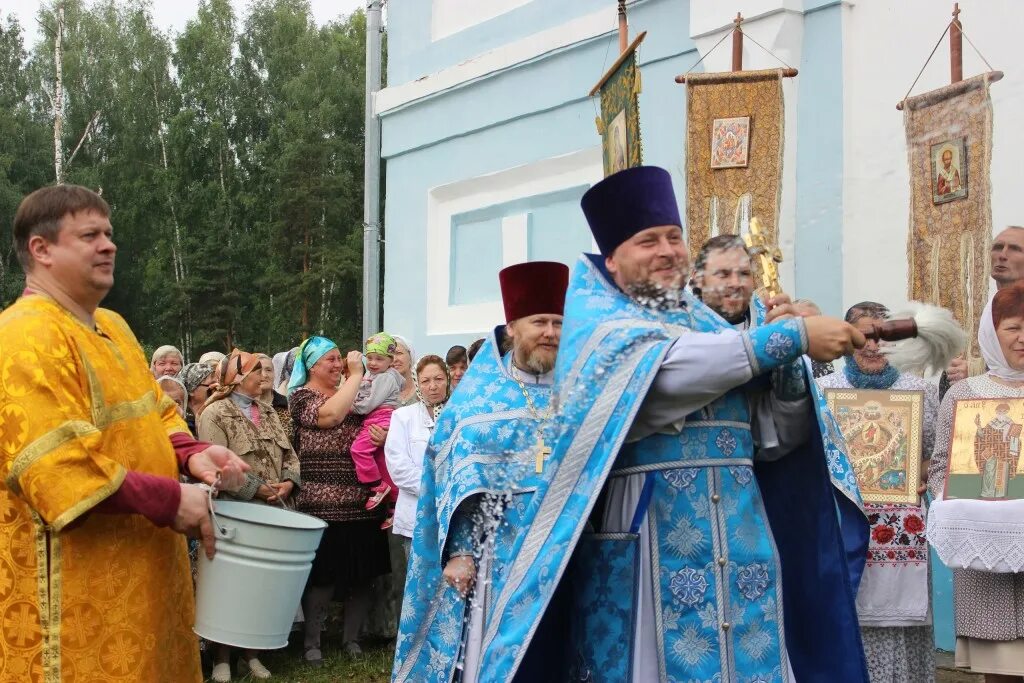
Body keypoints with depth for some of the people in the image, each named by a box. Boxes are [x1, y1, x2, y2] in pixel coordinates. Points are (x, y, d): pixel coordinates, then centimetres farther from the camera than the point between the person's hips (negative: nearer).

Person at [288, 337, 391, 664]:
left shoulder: (351, 393, 18)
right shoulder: (302, 396, -3)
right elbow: (331, 414, -23)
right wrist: (356, 374, -15)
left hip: (360, 499, 6)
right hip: (324, 502, -6)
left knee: (363, 573, 10)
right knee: (324, 575, -1)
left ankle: (351, 638, 23)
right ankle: (311, 642, 14)